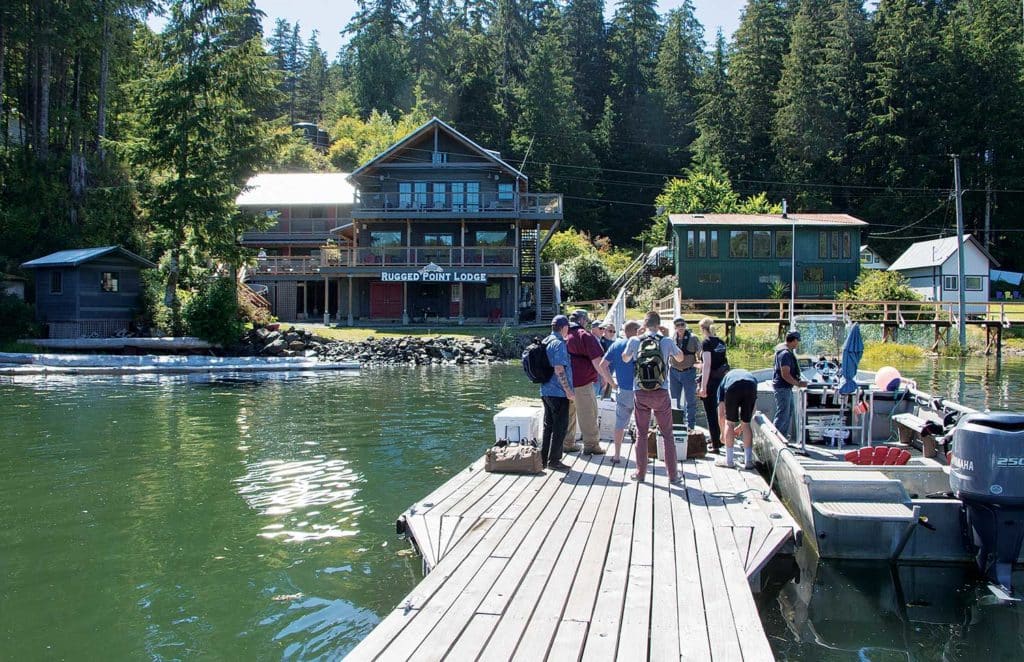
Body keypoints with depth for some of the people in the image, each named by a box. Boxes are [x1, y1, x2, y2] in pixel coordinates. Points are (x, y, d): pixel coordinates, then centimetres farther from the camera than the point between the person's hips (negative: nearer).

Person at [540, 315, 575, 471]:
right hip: (558, 392, -9)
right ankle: (554, 460, 2)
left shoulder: (545, 342, 12)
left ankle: (544, 458, 21)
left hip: (545, 391, 9)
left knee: (548, 425, 16)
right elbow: (559, 369, -22)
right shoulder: (559, 344, -16)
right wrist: (568, 391, -18)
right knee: (560, 426, -1)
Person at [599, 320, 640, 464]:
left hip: (623, 391, 3)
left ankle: (617, 456, 15)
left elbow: (602, 365, 0)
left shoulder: (616, 345, 2)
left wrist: (612, 383, 6)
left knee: (620, 424, 12)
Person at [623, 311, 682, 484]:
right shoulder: (667, 341, -3)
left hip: (640, 393, 1)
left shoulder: (634, 341, -2)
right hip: (661, 392, -1)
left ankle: (640, 472, 15)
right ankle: (673, 475, 9)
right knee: (667, 434, 8)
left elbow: (625, 359, 19)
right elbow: (680, 357, 17)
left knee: (641, 434, 11)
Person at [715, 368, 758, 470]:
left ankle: (729, 461, 20)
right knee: (746, 424, 17)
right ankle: (748, 461, 20)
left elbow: (721, 414, 31)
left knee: (730, 423, 15)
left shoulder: (724, 380, 38)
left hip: (732, 387, -2)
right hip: (750, 386, 2)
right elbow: (752, 411, 40)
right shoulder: (750, 375, 44)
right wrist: (739, 428, 51)